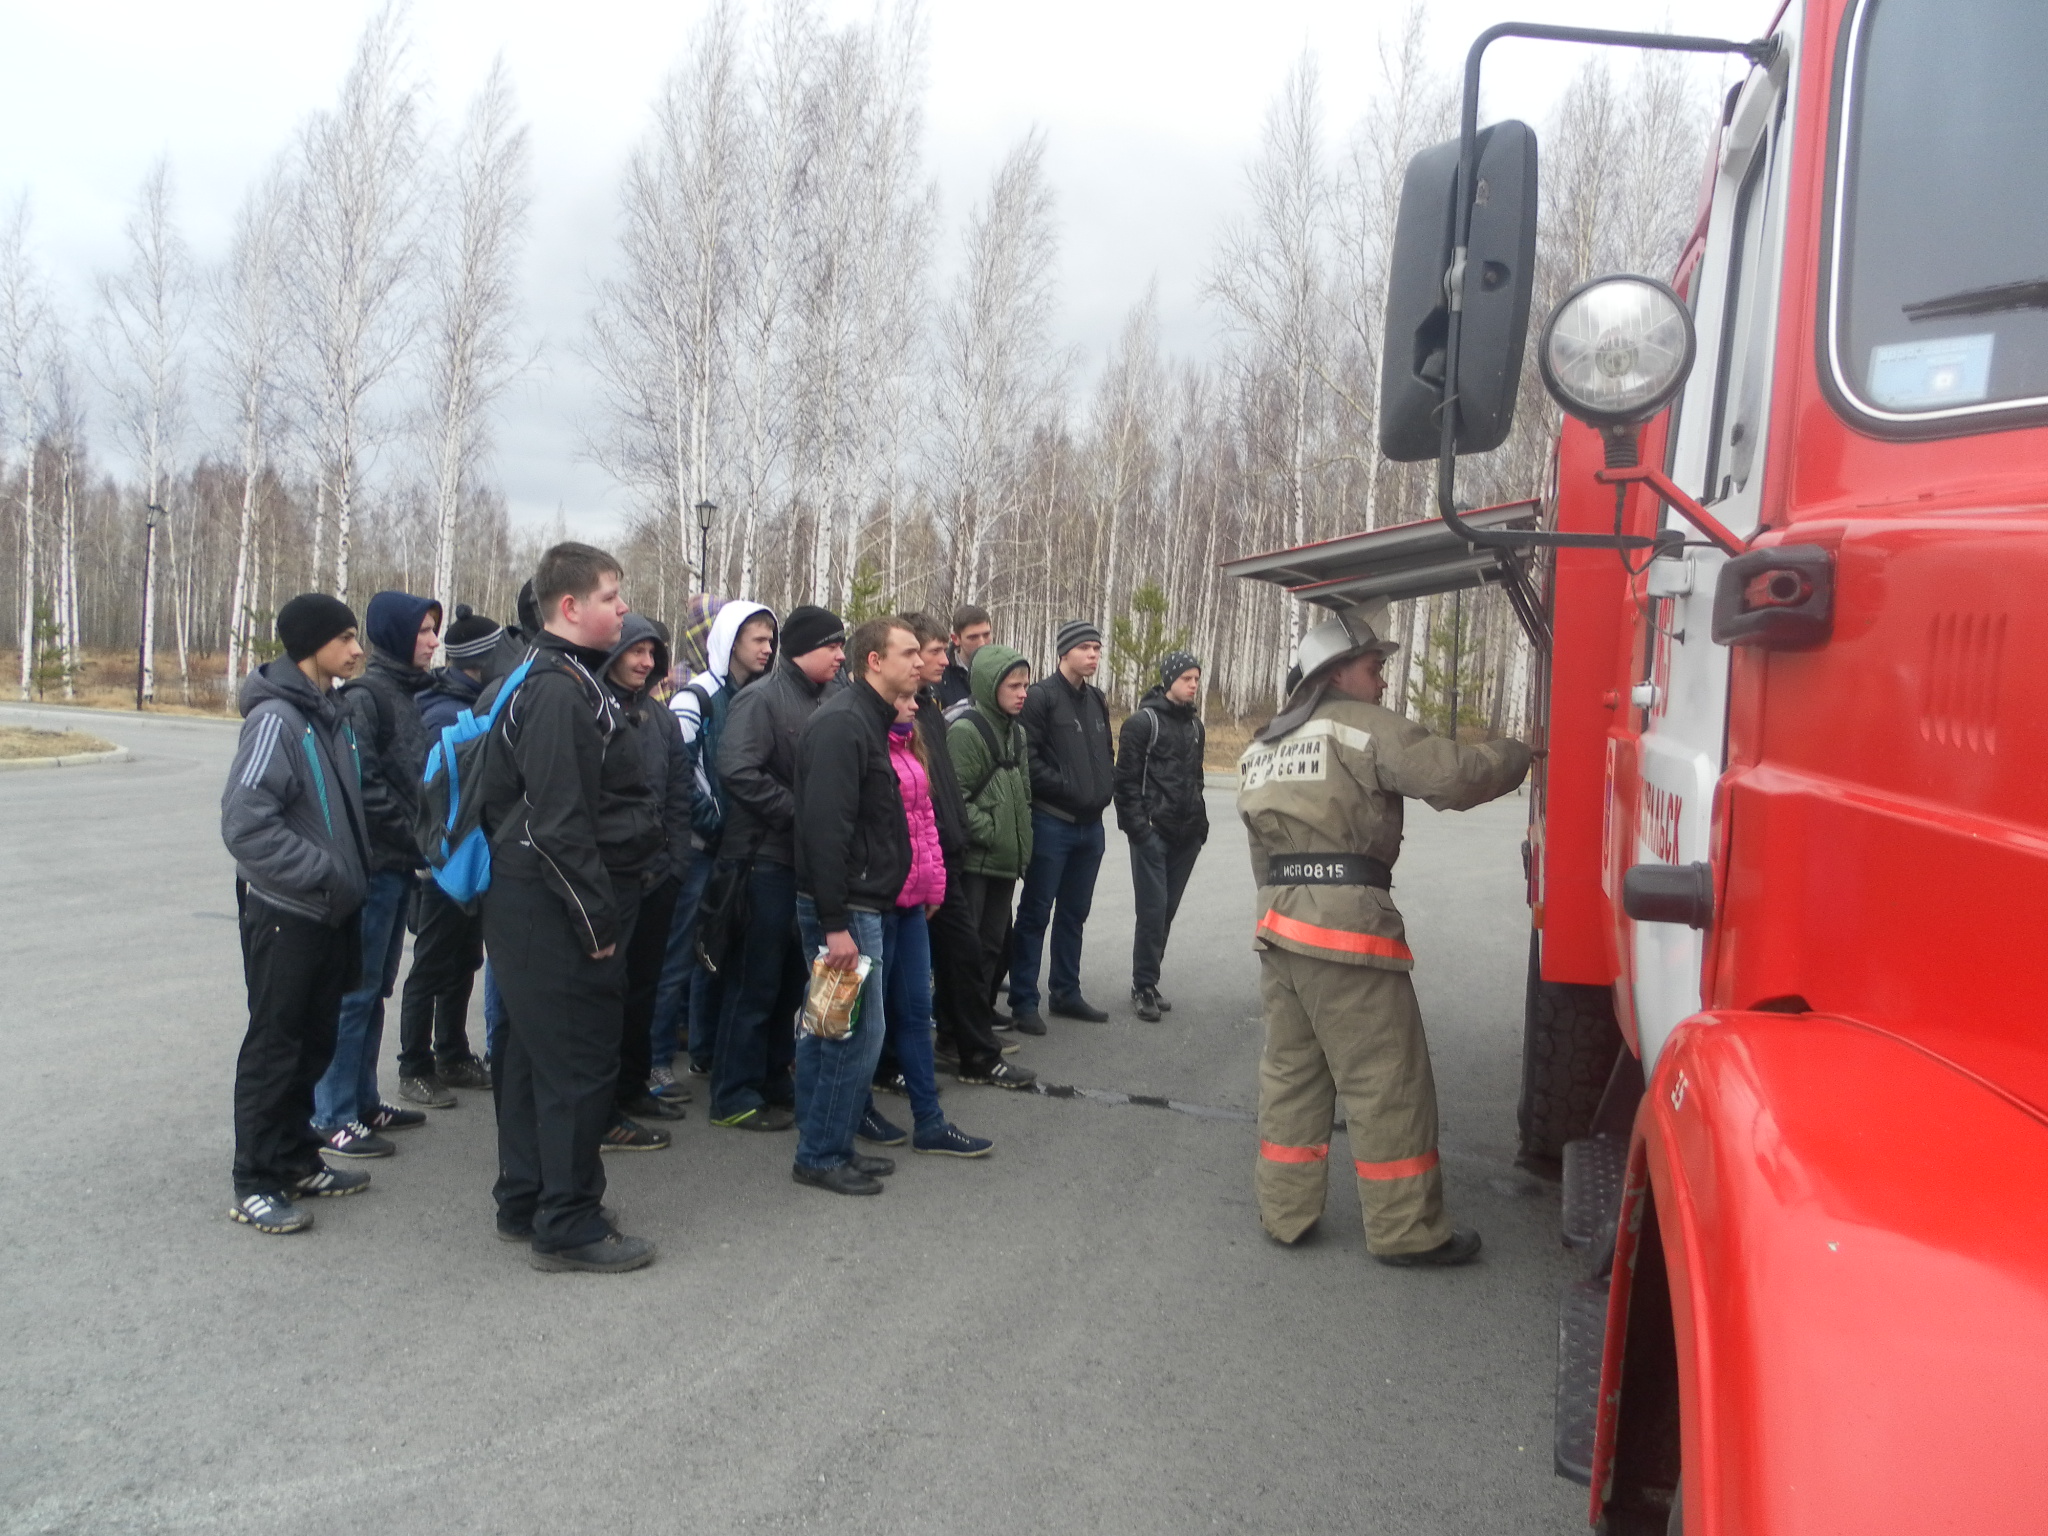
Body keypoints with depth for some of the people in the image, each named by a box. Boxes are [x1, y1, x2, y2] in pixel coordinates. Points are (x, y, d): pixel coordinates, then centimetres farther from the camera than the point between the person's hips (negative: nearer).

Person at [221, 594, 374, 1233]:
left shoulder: (330, 714, 9)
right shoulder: (276, 718, -17)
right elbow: (245, 824, -24)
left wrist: (354, 878, 9)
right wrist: (325, 875, -22)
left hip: (331, 910, 8)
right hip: (285, 912, -8)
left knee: (314, 1041, 16)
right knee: (275, 1043, 1)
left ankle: (297, 1161, 28)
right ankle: (255, 1184, 12)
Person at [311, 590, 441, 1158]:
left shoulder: (411, 694, 13)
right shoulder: (365, 696, -13)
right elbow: (364, 785, -19)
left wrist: (423, 843, 5)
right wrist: (414, 839, -15)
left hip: (399, 862, 9)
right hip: (374, 861, -8)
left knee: (375, 988, 15)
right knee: (356, 989, -2)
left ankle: (363, 1099, 24)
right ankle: (334, 1116, 6)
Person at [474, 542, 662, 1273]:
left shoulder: (564, 681, 14)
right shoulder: (559, 693, -18)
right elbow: (560, 823, -24)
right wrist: (598, 916, -20)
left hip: (532, 904, 11)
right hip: (557, 909, -11)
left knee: (535, 1054, 17)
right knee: (579, 1063, -2)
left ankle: (524, 1204, 29)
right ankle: (567, 1225, 8)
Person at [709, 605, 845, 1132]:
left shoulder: (822, 702, 14)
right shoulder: (763, 698, -12)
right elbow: (738, 769, -23)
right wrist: (798, 812, -18)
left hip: (807, 859, 8)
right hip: (767, 859, -8)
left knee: (790, 979, 14)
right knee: (756, 981, -1)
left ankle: (775, 1082, 27)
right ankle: (735, 1097, 9)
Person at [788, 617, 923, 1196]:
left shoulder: (869, 719, 16)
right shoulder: (843, 723, -17)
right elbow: (826, 827, -23)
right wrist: (836, 923, -25)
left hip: (863, 903, 10)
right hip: (847, 907, -10)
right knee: (859, 1030, -4)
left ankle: (824, 1146, 24)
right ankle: (823, 1156, 7)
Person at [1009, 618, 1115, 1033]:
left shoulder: (1097, 700, 14)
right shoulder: (1041, 697, -10)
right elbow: (1029, 758, -17)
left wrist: (1106, 786, 6)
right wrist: (1067, 788, -18)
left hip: (1090, 824, 7)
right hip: (1051, 822, -7)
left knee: (1074, 913, 15)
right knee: (1035, 913, -1)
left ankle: (1066, 992, 26)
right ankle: (1024, 1002, 5)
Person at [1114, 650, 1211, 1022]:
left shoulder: (1195, 724, 16)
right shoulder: (1143, 721, -5)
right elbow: (1126, 779, -8)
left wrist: (1200, 822, 14)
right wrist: (1137, 826, -13)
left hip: (1186, 835, 6)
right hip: (1152, 833, -6)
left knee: (1167, 911, 8)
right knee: (1152, 910, -8)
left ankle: (1148, 983, 16)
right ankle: (1143, 987, 2)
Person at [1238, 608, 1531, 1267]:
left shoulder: (1261, 747, 20)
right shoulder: (1367, 728, -5)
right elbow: (1455, 776, -12)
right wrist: (1515, 754, 2)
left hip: (1277, 924, 8)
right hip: (1350, 924, -8)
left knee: (1290, 1071, 15)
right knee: (1387, 1083, 2)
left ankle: (1284, 1211, 22)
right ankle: (1406, 1229, 9)